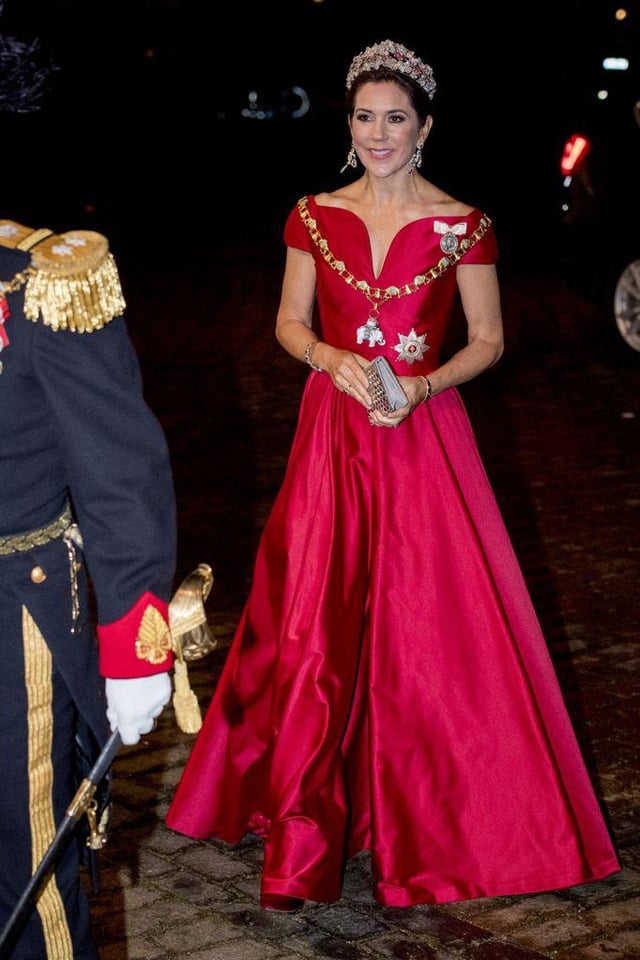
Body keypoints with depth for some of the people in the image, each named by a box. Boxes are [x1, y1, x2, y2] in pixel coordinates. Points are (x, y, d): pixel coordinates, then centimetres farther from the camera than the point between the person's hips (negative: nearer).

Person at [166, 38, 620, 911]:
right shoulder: (315, 218, 5)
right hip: (332, 434, 2)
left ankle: (422, 831, 17)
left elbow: (488, 341, 3)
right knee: (314, 628, 0)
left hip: (424, 438, -2)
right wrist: (332, 360, -10)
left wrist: (423, 384, -14)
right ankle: (302, 844, 11)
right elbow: (290, 323, 11)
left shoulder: (463, 226, -2)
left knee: (423, 631, 0)